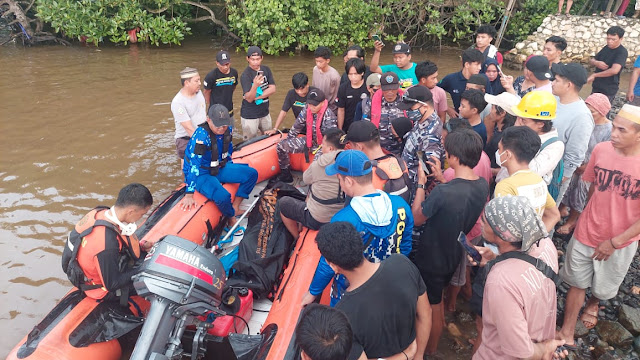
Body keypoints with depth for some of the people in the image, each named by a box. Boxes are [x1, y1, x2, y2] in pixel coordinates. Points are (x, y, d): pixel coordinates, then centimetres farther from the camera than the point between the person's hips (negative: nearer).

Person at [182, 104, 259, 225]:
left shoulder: (228, 129, -8)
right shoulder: (201, 135, -30)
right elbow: (194, 165, -32)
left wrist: (230, 169, 25)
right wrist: (189, 195, -32)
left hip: (219, 168, 8)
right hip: (201, 174, -8)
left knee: (252, 174, -1)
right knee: (223, 196, -33)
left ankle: (235, 208, 3)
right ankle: (232, 221, -1)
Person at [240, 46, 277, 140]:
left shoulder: (266, 69, 3)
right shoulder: (245, 75, -16)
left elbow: (272, 89, -5)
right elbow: (249, 99, -24)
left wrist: (256, 97, -17)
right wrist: (255, 85, -41)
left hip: (265, 112, 6)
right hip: (250, 115, -6)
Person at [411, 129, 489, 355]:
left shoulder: (442, 192, -37)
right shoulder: (483, 186, -13)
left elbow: (416, 219, -19)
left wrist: (421, 183, -12)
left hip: (431, 259, -6)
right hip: (454, 256, 7)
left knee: (432, 307, 17)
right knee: (437, 298, 31)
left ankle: (430, 349, 41)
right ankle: (439, 331, 53)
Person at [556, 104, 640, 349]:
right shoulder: (601, 150, -14)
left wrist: (615, 242, -17)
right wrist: (593, 218, 9)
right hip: (586, 233, 1)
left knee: (604, 287, 23)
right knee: (577, 283, 13)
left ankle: (592, 304, 56)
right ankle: (567, 332, 29)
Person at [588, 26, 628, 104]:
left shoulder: (622, 52, -16)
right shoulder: (606, 48, 7)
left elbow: (614, 70, -30)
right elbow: (591, 61, 10)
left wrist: (594, 75, -22)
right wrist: (596, 63, -14)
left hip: (609, 90, -7)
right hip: (596, 86, 7)